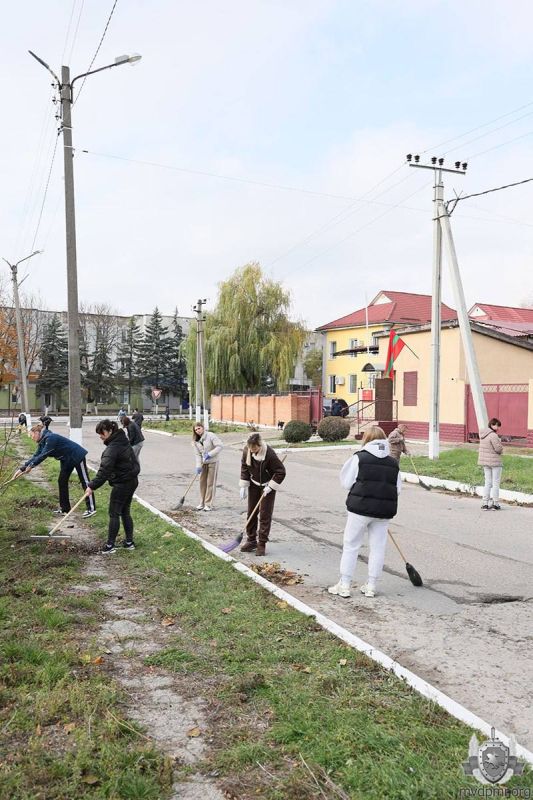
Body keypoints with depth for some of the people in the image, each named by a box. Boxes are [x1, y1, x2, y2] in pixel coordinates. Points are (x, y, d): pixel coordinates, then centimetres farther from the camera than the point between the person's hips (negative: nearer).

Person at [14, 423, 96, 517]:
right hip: (67, 460, 10)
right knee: (62, 481, 8)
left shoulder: (50, 438, -24)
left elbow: (43, 455, -29)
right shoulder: (43, 441, 5)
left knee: (84, 481, -6)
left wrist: (31, 466, -26)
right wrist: (22, 468, -2)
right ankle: (64, 508, 14)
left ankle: (91, 508, -4)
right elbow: (36, 456, 3)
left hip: (77, 456, -10)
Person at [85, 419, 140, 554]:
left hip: (121, 484, -9)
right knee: (125, 512, 15)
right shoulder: (123, 441, 8)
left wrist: (92, 486, -25)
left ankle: (110, 545, 6)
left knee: (114, 514, 0)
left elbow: (104, 471, -27)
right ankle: (129, 542, 19)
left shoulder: (112, 448, -21)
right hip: (132, 481, 9)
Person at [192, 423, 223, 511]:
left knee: (210, 483, 0)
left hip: (213, 462, -5)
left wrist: (210, 454, -24)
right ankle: (202, 503, 22)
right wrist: (198, 466, -13)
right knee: (202, 482, 10)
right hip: (203, 463, 5)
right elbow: (197, 454, -2)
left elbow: (220, 446, -20)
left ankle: (209, 504, 7)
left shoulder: (210, 436, -15)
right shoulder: (195, 441, 1)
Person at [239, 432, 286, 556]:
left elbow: (281, 472, -22)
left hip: (268, 485, -5)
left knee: (265, 514, -4)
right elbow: (244, 467, -1)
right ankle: (251, 540, 18)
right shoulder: (247, 450, -14)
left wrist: (270, 487, -22)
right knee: (251, 512, 8)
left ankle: (262, 544, 4)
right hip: (254, 484, 5)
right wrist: (243, 486, -3)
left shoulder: (269, 454, -30)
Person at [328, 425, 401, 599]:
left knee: (351, 545, 8)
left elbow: (346, 483, -4)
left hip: (360, 508, -3)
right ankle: (371, 586, 19)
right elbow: (398, 489, 7)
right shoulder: (393, 463, 7)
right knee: (378, 547, 12)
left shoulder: (359, 458, -6)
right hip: (385, 511, 4)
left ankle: (344, 585, 11)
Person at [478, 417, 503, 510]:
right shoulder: (493, 435, -20)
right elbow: (499, 449, -19)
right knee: (496, 483, 4)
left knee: (487, 483, 14)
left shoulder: (483, 435, 7)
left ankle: (485, 503, 13)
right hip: (494, 462, -8)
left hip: (485, 461, 8)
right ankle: (495, 504, 11)